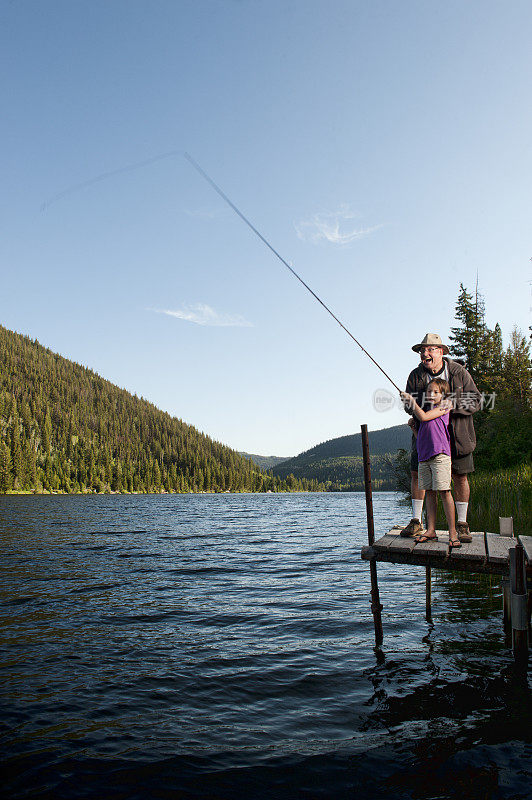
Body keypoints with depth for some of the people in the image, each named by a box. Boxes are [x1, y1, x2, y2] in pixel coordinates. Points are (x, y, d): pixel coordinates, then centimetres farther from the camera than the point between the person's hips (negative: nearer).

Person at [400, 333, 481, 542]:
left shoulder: (459, 372, -5)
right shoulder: (416, 376, -1)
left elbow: (475, 400, -7)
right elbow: (408, 405, -3)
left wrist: (451, 403, -24)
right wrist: (423, 402, -24)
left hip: (456, 434, -1)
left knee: (460, 477, 2)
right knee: (416, 474, 0)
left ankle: (462, 524, 16)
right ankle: (416, 522, 13)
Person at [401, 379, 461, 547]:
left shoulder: (444, 406, 3)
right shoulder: (428, 408, 24)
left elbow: (423, 417, -7)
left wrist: (412, 401, 2)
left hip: (440, 453, -7)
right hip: (424, 455, 7)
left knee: (444, 492, -10)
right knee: (430, 492, 7)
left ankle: (452, 533, -6)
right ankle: (431, 530, 11)